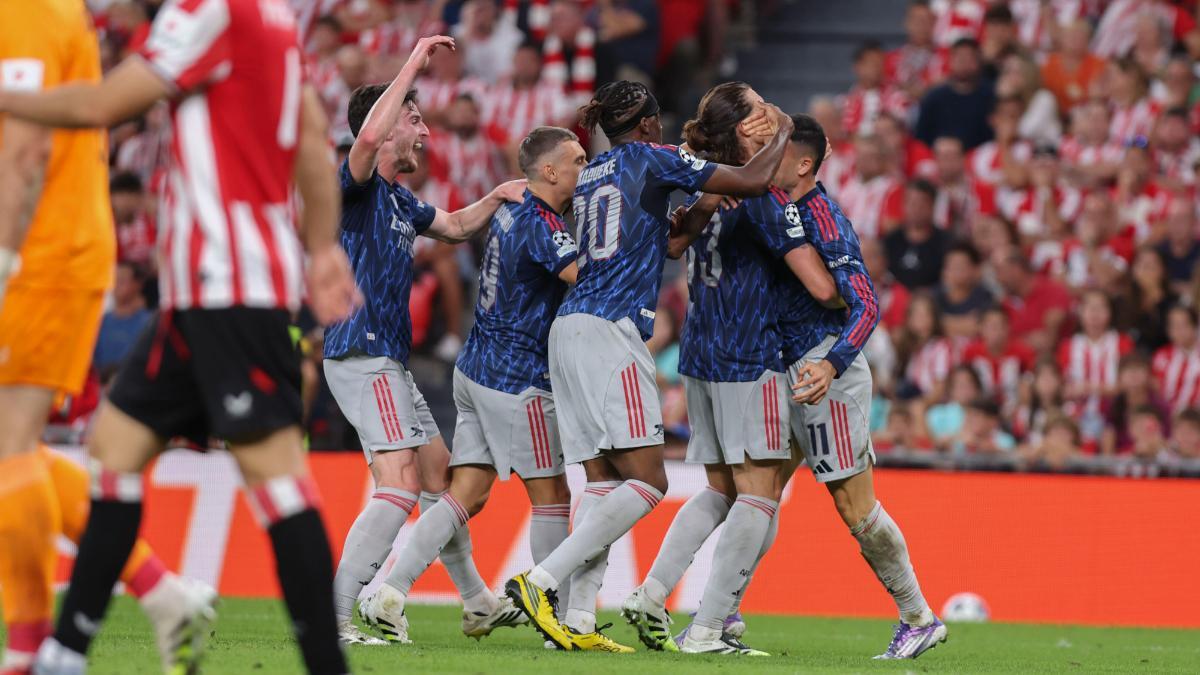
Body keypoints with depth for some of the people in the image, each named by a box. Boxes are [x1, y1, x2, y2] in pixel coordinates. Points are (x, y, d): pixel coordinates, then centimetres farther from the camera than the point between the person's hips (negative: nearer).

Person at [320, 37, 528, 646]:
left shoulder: (399, 200, 18)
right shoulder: (357, 186, -11)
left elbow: (455, 226, 36)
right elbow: (367, 136, -34)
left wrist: (499, 197, 18)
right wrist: (413, 65, -28)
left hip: (386, 360, 10)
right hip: (362, 355, -10)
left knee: (438, 470, 20)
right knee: (400, 484, -18)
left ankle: (477, 602, 34)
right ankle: (333, 615, -23)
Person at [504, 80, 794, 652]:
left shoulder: (589, 174, 22)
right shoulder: (652, 158, 0)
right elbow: (752, 181, -2)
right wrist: (781, 134, 14)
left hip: (569, 327, 9)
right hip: (610, 331, -9)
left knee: (602, 480, 5)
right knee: (647, 482, -11)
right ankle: (541, 581, -22)